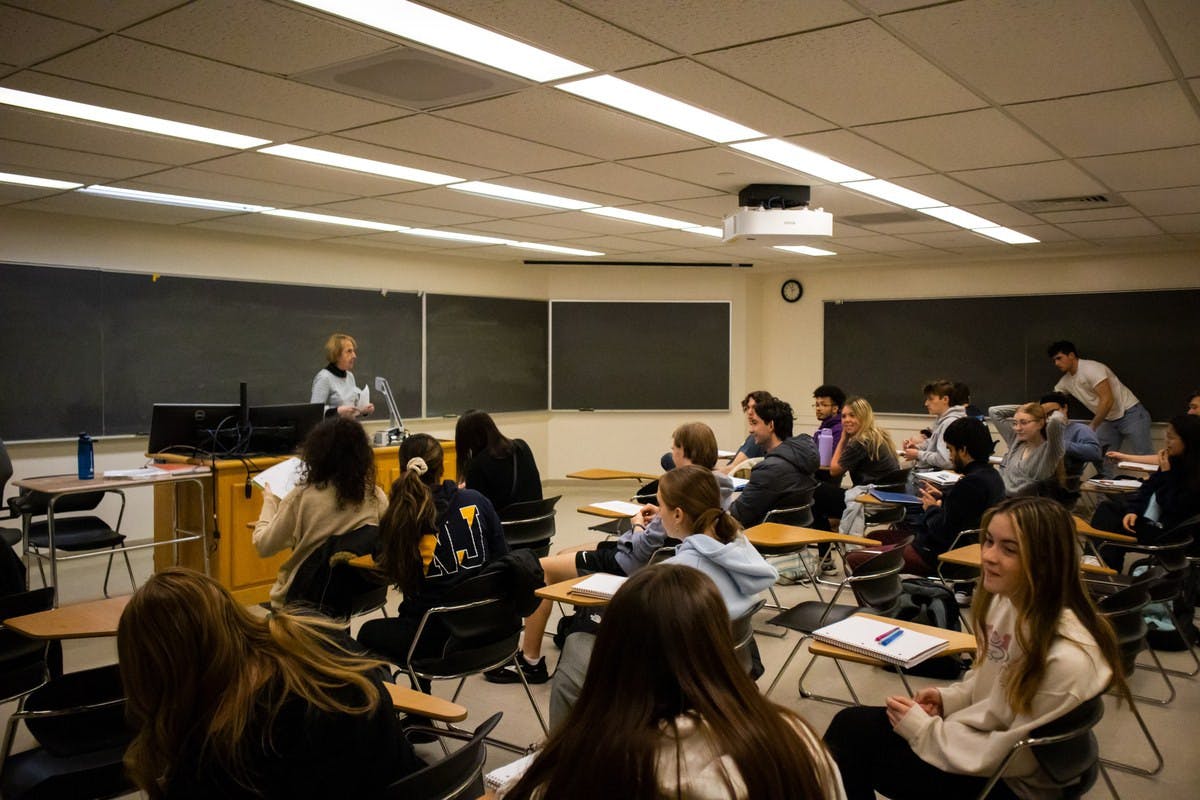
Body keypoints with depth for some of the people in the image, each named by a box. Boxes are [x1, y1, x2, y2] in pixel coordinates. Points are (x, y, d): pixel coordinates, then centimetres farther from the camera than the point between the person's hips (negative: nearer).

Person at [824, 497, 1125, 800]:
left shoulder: (1068, 660, -32)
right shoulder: (1004, 599, -8)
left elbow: (1015, 758, -23)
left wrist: (922, 730, -17)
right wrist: (950, 698, -4)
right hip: (982, 740, 7)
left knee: (853, 731, -6)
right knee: (852, 724, -1)